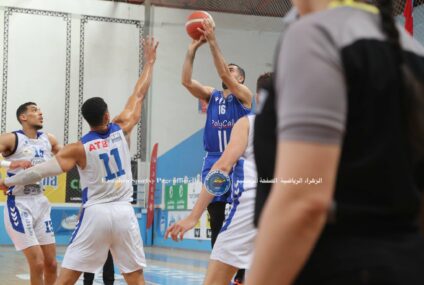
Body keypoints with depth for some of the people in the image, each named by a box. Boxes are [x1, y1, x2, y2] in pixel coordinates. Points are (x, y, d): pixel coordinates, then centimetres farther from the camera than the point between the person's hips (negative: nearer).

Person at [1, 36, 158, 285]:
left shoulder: (79, 149, -5)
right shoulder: (120, 130, 1)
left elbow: (44, 169, -7)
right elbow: (139, 96, 11)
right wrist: (150, 62, 23)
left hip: (96, 214, -2)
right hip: (124, 213, 2)